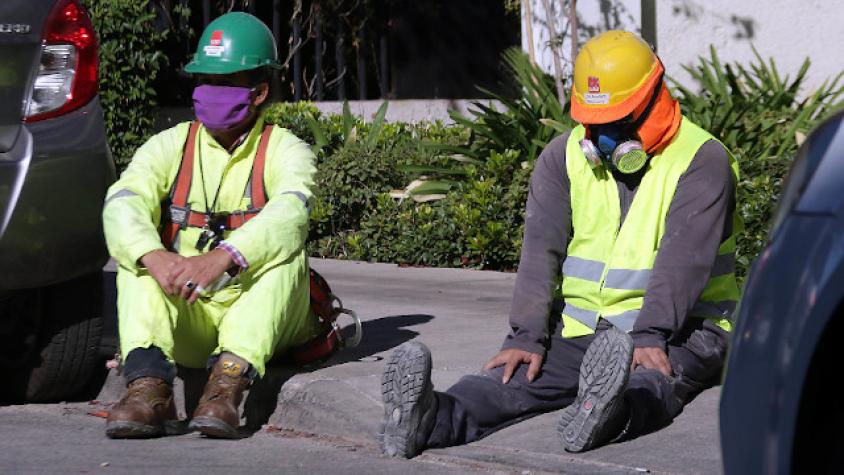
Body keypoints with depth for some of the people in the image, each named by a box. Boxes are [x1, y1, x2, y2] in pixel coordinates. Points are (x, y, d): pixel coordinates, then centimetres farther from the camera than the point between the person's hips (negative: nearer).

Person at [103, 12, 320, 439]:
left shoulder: (284, 150, -2)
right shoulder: (170, 146, 6)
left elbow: (289, 213, -25)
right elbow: (123, 205, -14)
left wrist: (221, 258, -44)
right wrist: (154, 257, -37)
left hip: (258, 319, -2)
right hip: (182, 322, 2)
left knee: (286, 248, -28)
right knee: (135, 253, -21)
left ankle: (227, 386, -44)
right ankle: (149, 388, -41)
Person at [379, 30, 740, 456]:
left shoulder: (701, 159, -7)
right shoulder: (564, 157, 7)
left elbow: (683, 257, -20)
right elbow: (541, 248, -5)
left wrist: (650, 337, -33)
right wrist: (527, 335, -19)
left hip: (679, 330, -3)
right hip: (584, 329, 3)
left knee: (651, 378, -38)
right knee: (516, 375, -25)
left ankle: (607, 414, -70)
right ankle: (430, 418, -50)